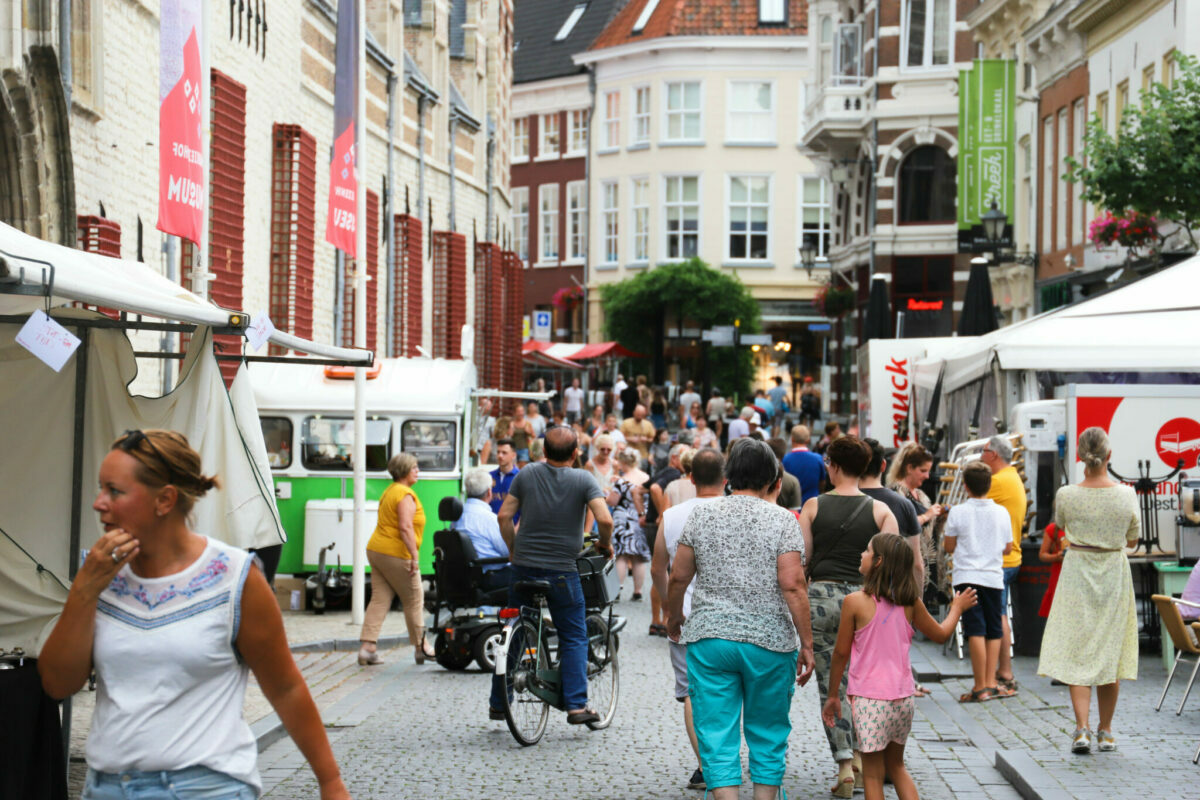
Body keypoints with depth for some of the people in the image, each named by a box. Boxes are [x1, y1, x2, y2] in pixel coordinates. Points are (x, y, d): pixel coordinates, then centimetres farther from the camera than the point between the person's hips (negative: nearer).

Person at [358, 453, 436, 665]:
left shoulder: (389, 491, 17)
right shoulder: (406, 495, -13)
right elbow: (405, 527, -23)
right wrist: (414, 556, -24)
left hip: (376, 551, 9)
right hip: (396, 554, -9)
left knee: (379, 599, 6)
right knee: (414, 600, 5)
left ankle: (366, 647, -2)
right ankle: (421, 647, 14)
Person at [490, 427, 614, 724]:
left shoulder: (527, 475, 1)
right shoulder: (583, 480, -6)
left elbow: (504, 516, 0)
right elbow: (605, 520, -17)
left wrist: (514, 549, 13)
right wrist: (605, 544, 3)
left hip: (524, 567, 3)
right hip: (562, 571, -3)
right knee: (573, 638, 9)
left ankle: (497, 704, 19)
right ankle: (576, 705, 1)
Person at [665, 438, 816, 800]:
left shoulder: (701, 514, 3)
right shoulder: (782, 519, -4)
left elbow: (678, 577, 5)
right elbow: (792, 586, -11)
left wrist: (673, 619, 22)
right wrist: (807, 644, -5)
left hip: (709, 638, 1)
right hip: (770, 641, -1)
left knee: (716, 736, 2)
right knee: (767, 734, 14)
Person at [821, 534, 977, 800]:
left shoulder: (855, 602, -11)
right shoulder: (910, 603, 0)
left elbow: (841, 652, -4)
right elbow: (941, 634, 14)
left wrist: (833, 695, 7)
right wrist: (957, 608, 33)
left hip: (869, 700, -4)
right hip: (903, 698, 4)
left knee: (873, 774, 5)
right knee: (896, 766, 21)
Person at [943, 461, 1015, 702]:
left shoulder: (957, 513, -6)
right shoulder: (1001, 512, 2)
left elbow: (949, 547, 0)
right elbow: (1008, 548, 9)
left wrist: (945, 534, 20)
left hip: (967, 577, -3)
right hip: (994, 576, 3)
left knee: (975, 631, -5)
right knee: (993, 631, 11)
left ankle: (980, 686, -7)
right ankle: (991, 683, 10)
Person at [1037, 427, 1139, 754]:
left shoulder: (1066, 495, -11)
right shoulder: (1126, 495, -10)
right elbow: (1132, 540, 4)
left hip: (1077, 574, -1)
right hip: (1114, 576, 1)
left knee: (1076, 652, 2)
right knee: (1110, 652, 11)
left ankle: (1081, 729, -11)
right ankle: (1105, 732, 19)